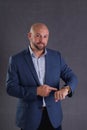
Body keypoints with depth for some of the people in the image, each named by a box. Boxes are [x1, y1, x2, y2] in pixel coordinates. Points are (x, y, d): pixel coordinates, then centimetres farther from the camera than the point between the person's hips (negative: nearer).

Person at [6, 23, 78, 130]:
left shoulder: (56, 56, 1)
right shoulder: (16, 59, -6)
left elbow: (72, 77, 1)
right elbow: (10, 88, -9)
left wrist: (66, 89, -22)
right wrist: (36, 91, -21)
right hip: (29, 117, -2)